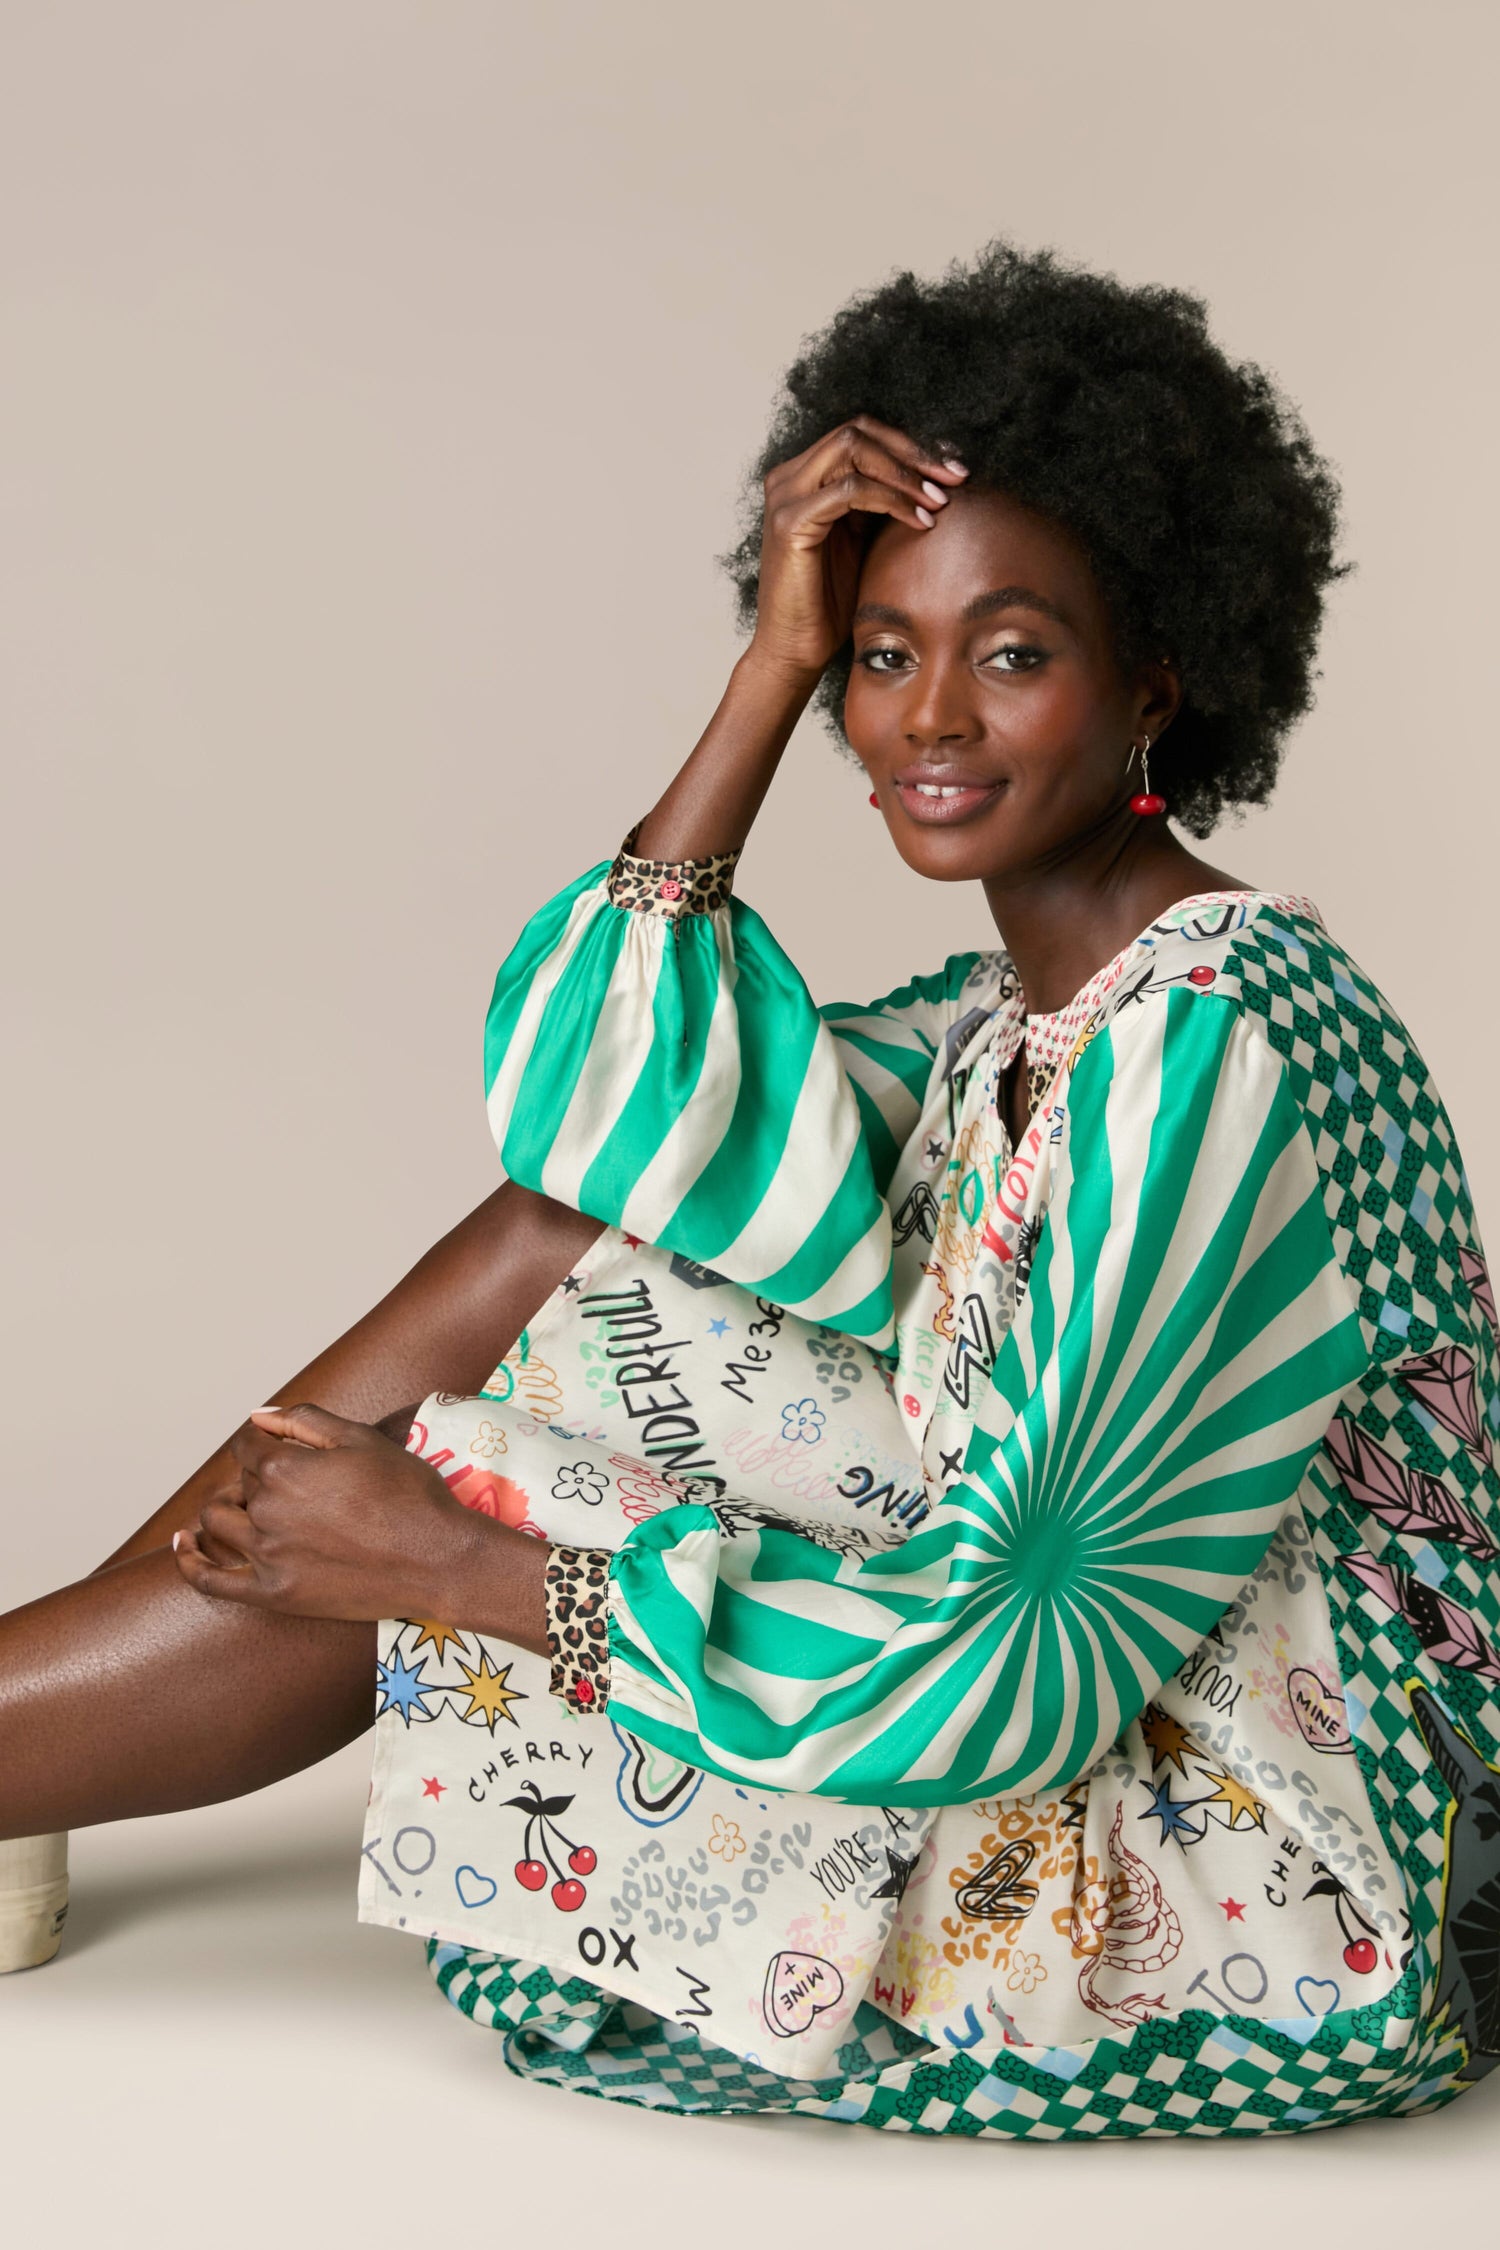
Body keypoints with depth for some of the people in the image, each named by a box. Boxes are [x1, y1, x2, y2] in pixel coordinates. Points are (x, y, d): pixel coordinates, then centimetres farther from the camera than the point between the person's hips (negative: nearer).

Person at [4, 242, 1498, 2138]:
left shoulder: (1222, 1041, -21)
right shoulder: (1002, 1026, 8)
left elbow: (1023, 1662, -25)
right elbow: (592, 1096, -3)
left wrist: (464, 1566, -21)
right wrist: (772, 667, -7)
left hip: (1289, 1902, -8)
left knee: (439, 1527, -12)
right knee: (563, 1236, -2)